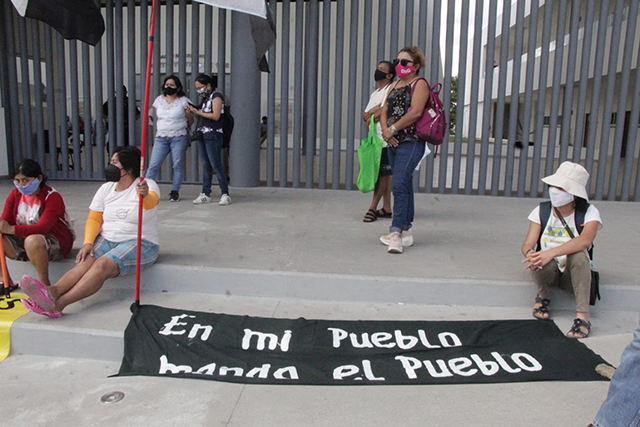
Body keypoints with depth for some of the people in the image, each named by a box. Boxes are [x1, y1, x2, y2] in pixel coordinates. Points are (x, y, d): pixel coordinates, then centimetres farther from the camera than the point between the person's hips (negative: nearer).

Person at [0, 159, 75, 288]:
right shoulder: (15, 195, 3)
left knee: (33, 241, -39)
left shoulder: (52, 197, -17)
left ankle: (45, 285, -23)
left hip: (56, 243, -7)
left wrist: (11, 229, -40)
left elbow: (42, 228, -29)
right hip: (24, 240, 7)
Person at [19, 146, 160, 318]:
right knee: (86, 261, -26)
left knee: (102, 264, -31)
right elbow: (94, 219, 7)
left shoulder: (147, 185, -5)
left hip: (139, 244, -5)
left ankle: (59, 303, -45)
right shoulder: (106, 188, 12)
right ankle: (53, 291, -48)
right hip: (107, 240, 5)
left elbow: (152, 201, -29)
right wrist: (88, 243, -11)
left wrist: (145, 196, -53)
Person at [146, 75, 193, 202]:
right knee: (153, 165, -4)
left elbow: (191, 122, 9)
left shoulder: (183, 101, 4)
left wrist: (188, 113, -5)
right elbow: (157, 119, 21)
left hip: (178, 138, -3)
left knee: (178, 165, -1)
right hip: (161, 138, 3)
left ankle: (175, 192, 10)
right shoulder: (159, 100, 14)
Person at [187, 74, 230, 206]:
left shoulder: (216, 96, -6)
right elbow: (203, 116, 17)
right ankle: (205, 194, 12)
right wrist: (194, 111, 3)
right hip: (203, 135, 8)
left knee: (216, 165, -9)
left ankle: (225, 194, -3)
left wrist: (198, 112, -13)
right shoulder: (206, 98, 18)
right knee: (205, 165, 8)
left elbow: (215, 116, -16)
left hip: (213, 136, -8)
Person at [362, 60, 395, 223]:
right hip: (375, 138, 9)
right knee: (385, 174, 9)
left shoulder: (391, 90, -5)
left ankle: (373, 208, -5)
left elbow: (385, 112, -17)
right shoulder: (375, 93, 22)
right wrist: (375, 109, -5)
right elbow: (365, 116, 14)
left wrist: (371, 118, 0)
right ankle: (387, 208, 12)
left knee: (382, 174, -7)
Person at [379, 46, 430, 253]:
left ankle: (396, 232, -18)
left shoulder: (420, 84, -3)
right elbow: (385, 111, 13)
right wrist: (385, 130, -7)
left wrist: (393, 129, -12)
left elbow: (415, 112, -17)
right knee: (404, 186, 12)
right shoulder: (395, 85, 20)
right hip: (394, 143, 8)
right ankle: (406, 231, 19)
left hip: (411, 142, -8)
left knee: (399, 185, -18)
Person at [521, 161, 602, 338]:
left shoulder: (589, 213, -9)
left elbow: (585, 240, -31)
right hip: (547, 270, 1)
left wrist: (551, 253, -44)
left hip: (575, 273, -1)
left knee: (578, 255, -34)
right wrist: (530, 255, -36)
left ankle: (583, 316, -32)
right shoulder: (541, 211, -1)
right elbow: (527, 245, -10)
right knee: (540, 262, -34)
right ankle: (543, 295, -1)